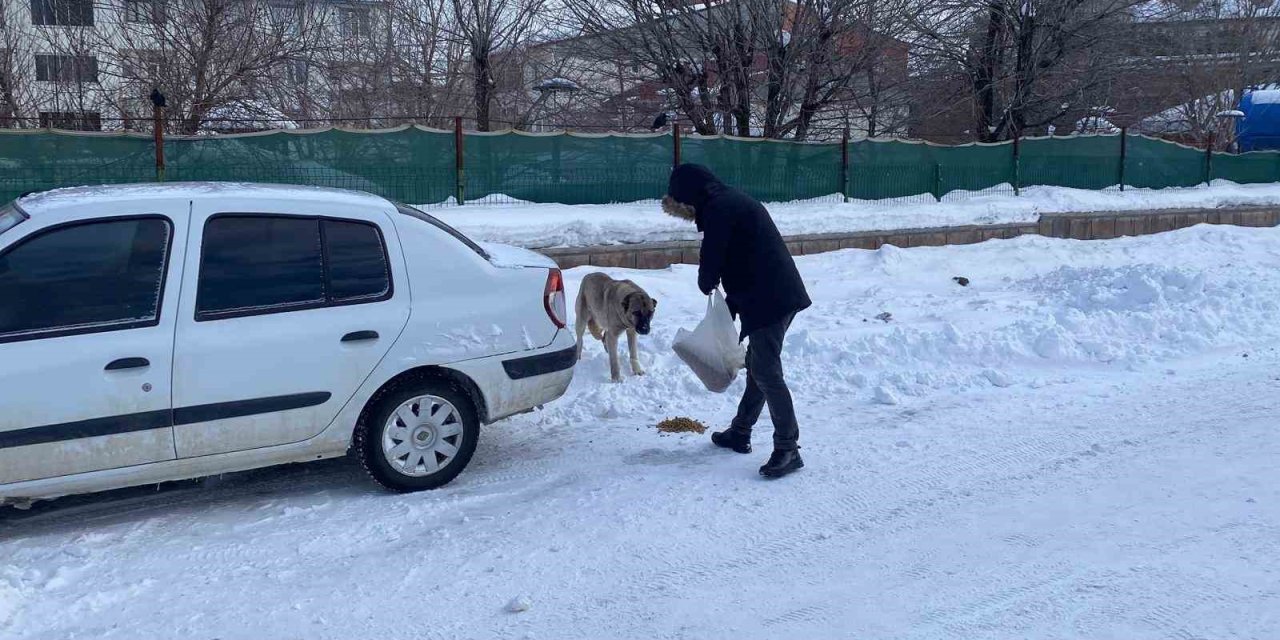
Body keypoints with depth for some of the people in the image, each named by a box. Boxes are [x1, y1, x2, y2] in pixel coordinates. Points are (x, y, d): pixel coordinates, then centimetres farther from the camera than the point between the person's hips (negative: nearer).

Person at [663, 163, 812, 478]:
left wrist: (706, 284, 9)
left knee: (766, 372, -6)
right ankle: (740, 432, 30)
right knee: (758, 366, 18)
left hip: (768, 301, -10)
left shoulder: (717, 209, -13)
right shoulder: (734, 201, 19)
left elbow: (711, 262, -14)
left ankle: (787, 449, -3)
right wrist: (729, 307, 18)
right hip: (782, 295, 10)